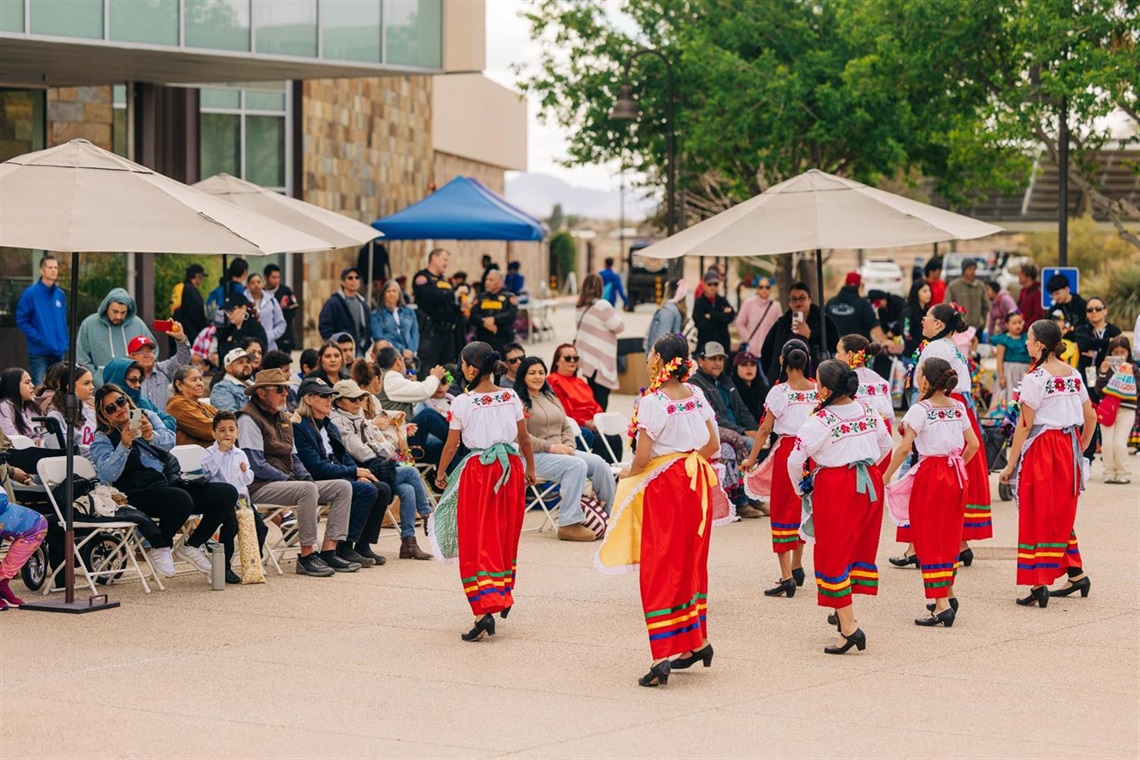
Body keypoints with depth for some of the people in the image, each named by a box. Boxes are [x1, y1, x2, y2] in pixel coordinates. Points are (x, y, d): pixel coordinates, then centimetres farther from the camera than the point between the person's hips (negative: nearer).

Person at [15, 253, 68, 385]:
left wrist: (65, 342, 5)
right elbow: (22, 321, -8)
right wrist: (38, 338, -15)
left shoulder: (60, 294, 10)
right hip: (39, 353, -6)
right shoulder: (30, 293, -7)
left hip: (59, 352, 6)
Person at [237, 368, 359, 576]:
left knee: (343, 487, -4)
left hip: (287, 482, 9)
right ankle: (307, 555, -28)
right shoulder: (249, 419, -9)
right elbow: (256, 464, -17)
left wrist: (306, 477, 5)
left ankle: (328, 551, -13)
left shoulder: (283, 418, 21)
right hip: (260, 487, -9)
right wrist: (287, 480, -15)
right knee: (308, 490, -36)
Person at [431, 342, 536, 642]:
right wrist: (530, 470, 23)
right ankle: (503, 593, 35)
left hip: (479, 470, -4)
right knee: (506, 534, 20)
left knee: (478, 540, -2)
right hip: (511, 467, 4)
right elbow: (524, 439, 8)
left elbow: (451, 445, -3)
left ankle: (485, 609, -14)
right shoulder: (511, 398, 1)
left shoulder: (463, 403, -11)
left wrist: (441, 474, 13)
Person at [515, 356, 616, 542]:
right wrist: (551, 447, -18)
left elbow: (566, 427, 20)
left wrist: (569, 446, -2)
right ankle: (568, 524, -32)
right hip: (535, 457, -8)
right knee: (577, 465, -31)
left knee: (600, 464, -12)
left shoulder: (551, 398, 22)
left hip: (560, 452, 8)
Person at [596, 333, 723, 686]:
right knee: (692, 561, 18)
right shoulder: (696, 395, 3)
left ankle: (663, 656, -9)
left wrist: (628, 474, 3)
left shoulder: (653, 402, -17)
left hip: (664, 485, -7)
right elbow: (713, 445, 7)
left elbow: (643, 457, -17)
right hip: (697, 484, 7)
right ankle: (697, 641, 26)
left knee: (660, 567, -4)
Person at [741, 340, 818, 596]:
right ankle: (796, 568, 30)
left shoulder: (779, 392, -11)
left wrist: (751, 459, -1)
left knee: (782, 512, 0)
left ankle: (787, 577, -6)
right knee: (801, 510, 19)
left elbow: (765, 429, -9)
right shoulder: (817, 390, 0)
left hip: (786, 452, -5)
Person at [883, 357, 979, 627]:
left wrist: (884, 478, -11)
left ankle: (941, 605, -7)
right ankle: (948, 593, 30)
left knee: (929, 539, -1)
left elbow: (904, 448, -18)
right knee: (949, 535, 20)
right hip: (955, 477, 6)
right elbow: (973, 444, 7)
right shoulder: (958, 408, 6)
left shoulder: (920, 410, -12)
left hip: (930, 476, -6)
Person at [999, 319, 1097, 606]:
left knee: (1036, 517, -1)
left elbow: (1025, 425, -14)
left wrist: (1010, 464, -9)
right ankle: (1076, 574, 21)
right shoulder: (1073, 374, 6)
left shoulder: (1035, 378, -14)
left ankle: (1038, 585, -4)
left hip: (1041, 449, -7)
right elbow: (1091, 417, 11)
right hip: (1068, 448, 7)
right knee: (1061, 515, 19)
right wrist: (1081, 448, 23)